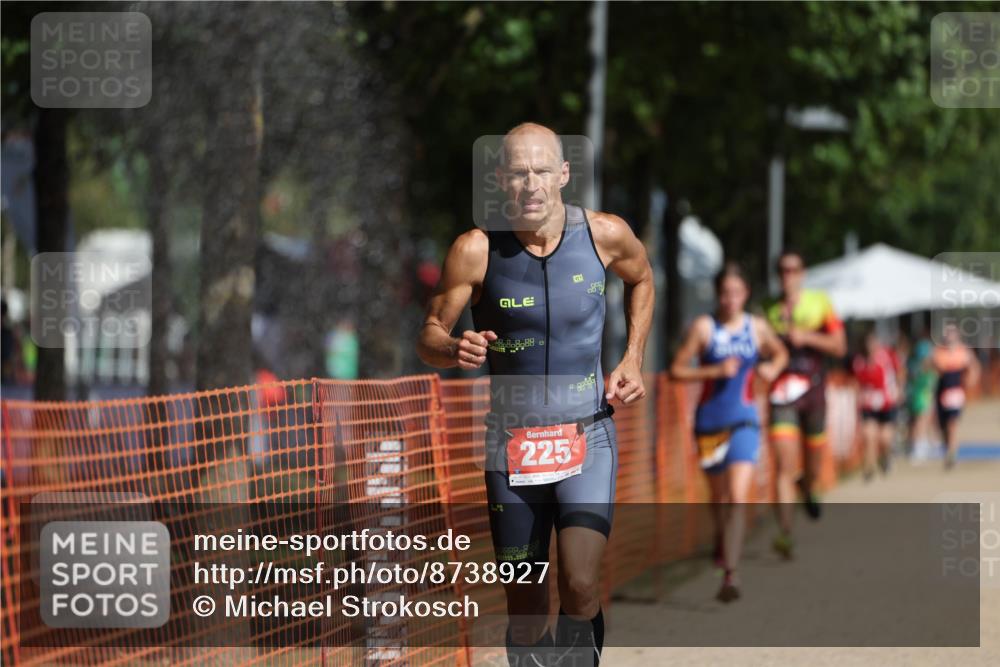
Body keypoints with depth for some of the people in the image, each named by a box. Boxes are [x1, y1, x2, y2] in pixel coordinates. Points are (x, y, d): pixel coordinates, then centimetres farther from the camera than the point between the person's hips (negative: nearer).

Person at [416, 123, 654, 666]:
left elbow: (641, 280, 17)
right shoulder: (476, 250, -11)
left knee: (580, 585, -20)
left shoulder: (605, 235, -6)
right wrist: (455, 350, -26)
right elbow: (429, 337, -3)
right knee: (525, 610, 6)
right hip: (512, 440, 0)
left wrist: (632, 360, 7)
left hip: (588, 436, 0)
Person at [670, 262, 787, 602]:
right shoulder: (704, 327, -5)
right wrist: (715, 371, -17)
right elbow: (676, 370, -5)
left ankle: (730, 574, -22)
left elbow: (780, 353, 22)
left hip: (743, 421, 0)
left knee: (738, 497, -16)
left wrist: (773, 368, 0)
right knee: (719, 496, 15)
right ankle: (722, 539, 48)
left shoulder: (757, 328, 2)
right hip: (710, 420, 0)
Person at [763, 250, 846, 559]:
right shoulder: (769, 309, 6)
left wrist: (807, 337, -15)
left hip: (813, 392, 1)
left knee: (813, 465, 13)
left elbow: (839, 346, -3)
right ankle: (785, 532, -20)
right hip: (782, 396, -1)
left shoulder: (820, 303, 2)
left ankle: (807, 488, 50)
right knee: (784, 466, -14)